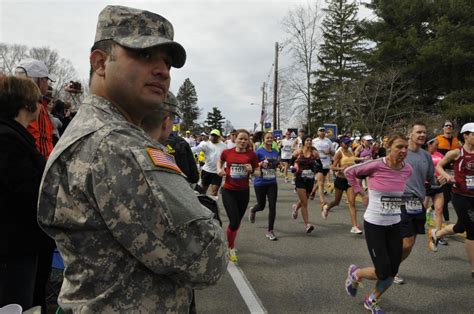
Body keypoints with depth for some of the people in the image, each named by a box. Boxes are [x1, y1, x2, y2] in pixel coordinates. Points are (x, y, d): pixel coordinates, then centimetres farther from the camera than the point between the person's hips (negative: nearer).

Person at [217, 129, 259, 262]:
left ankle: (230, 243, 43)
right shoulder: (227, 152, -5)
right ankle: (230, 247, 16)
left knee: (238, 221, 16)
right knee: (234, 222, -10)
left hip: (243, 192, 2)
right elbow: (220, 161, 18)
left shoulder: (252, 155, -5)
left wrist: (251, 170, -17)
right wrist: (219, 169, -1)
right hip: (228, 191, -2)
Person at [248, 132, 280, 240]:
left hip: (272, 183, 3)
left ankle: (270, 231, 9)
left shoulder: (275, 152, 6)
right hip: (260, 183, -3)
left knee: (272, 207, -3)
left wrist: (278, 163, -3)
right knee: (261, 206, 10)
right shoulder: (259, 152, -9)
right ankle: (252, 210, 48)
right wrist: (261, 163, -24)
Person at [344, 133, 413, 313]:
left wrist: (397, 201, 8)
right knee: (383, 273, -5)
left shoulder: (408, 170, -3)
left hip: (394, 225, 5)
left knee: (392, 272, 9)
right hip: (374, 224, -5)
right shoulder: (376, 165, -19)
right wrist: (361, 194, -6)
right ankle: (355, 274, 28)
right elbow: (349, 171, -5)